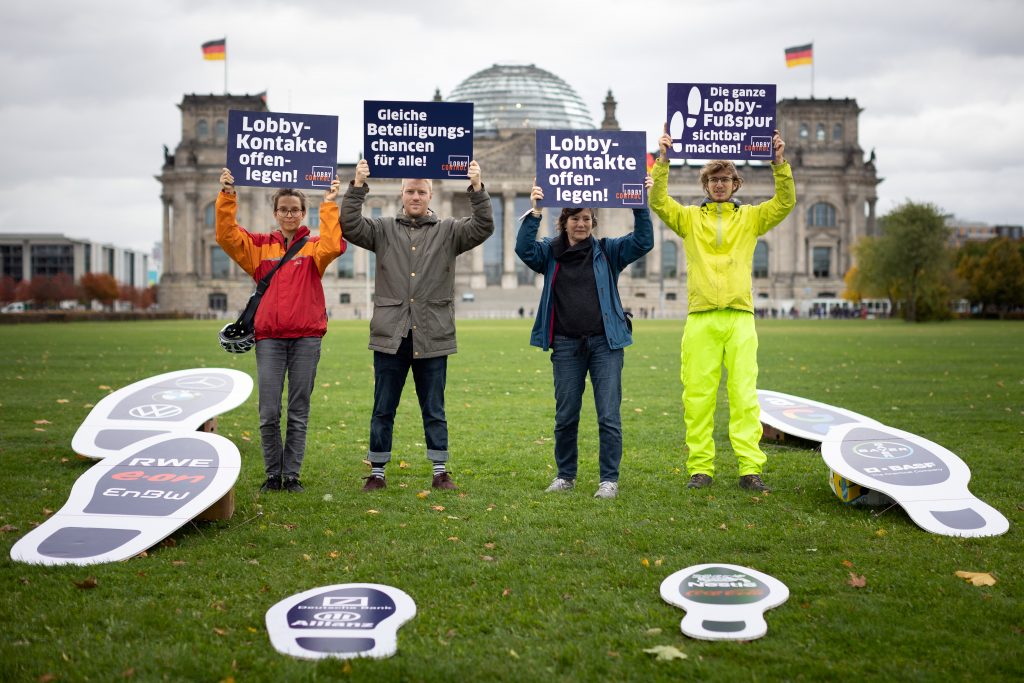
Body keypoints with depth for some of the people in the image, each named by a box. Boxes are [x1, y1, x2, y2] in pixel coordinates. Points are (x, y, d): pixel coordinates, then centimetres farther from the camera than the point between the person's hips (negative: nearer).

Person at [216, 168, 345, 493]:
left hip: (306, 337, -1)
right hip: (269, 337, 1)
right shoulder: (260, 246, 12)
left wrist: (330, 205, -15)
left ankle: (292, 475, 13)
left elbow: (333, 246, -14)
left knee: (299, 412, 4)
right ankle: (273, 475, 11)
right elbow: (227, 236, -2)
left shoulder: (313, 246, 8)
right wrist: (227, 197, -11)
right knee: (268, 412, -2)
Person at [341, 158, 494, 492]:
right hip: (390, 336, 1)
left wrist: (477, 189, -20)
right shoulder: (383, 230, 7)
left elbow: (483, 227, -7)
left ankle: (440, 471, 19)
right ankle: (377, 471, 19)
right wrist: (357, 187, -17)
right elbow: (350, 226, -7)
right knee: (383, 410, 8)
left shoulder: (449, 231, 7)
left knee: (434, 411, 9)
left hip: (432, 338, 0)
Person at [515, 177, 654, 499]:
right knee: (565, 417, 8)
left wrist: (641, 205, -15)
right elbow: (524, 249, -10)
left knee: (609, 416, -3)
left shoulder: (607, 251, 7)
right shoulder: (550, 253, 8)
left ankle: (609, 479, 7)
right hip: (566, 345, 1)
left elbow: (643, 241, -4)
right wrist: (534, 212, -21)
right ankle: (565, 476, 23)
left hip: (605, 342, -1)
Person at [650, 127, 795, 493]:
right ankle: (700, 468, 5)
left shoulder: (751, 217, 15)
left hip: (740, 316, 0)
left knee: (744, 394, -4)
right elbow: (658, 202, -1)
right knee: (697, 395, -1)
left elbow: (785, 202, 3)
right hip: (700, 317, 0)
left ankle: (750, 468, -3)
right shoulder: (689, 218, 13)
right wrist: (663, 160, -10)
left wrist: (780, 162, -7)